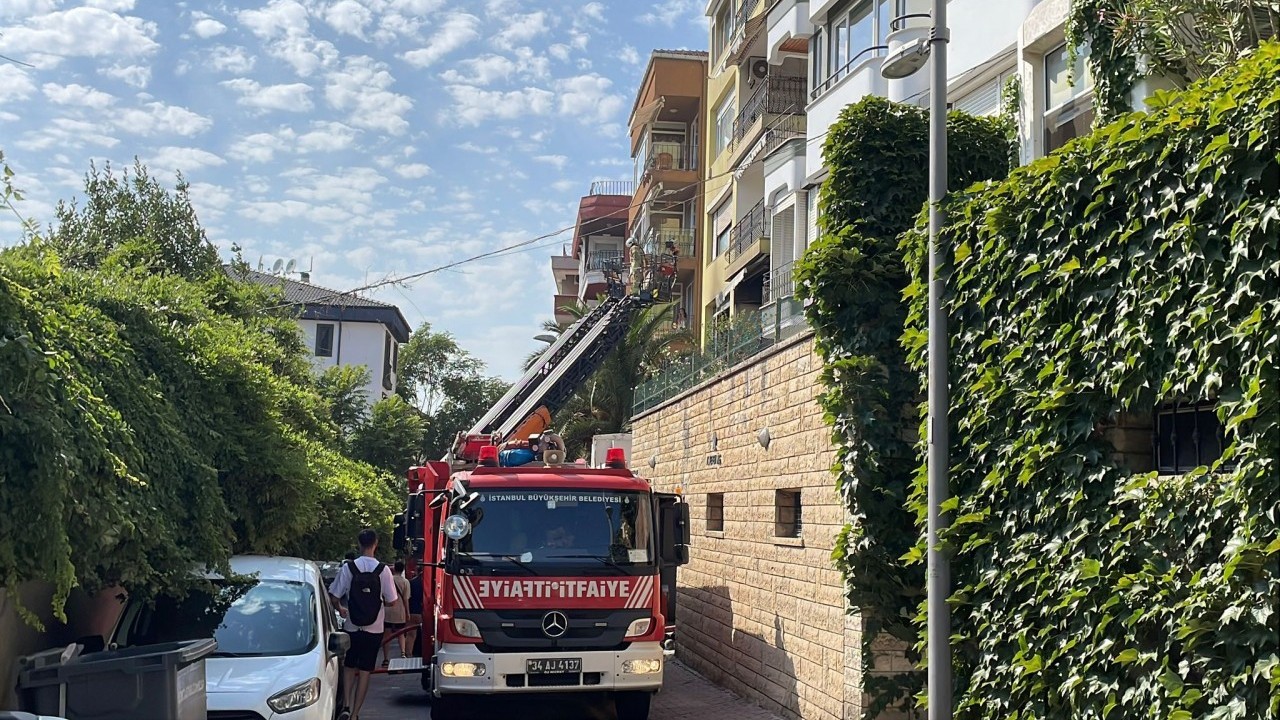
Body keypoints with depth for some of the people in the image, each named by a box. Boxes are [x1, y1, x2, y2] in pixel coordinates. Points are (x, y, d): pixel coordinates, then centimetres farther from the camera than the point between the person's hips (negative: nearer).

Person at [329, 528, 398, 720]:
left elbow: (333, 597, -9)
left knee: (350, 667, 16)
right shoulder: (383, 570, -10)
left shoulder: (348, 567, -9)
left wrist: (340, 609, 6)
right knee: (365, 671, 7)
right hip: (374, 629, -1)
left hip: (351, 627, 1)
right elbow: (392, 601, -4)